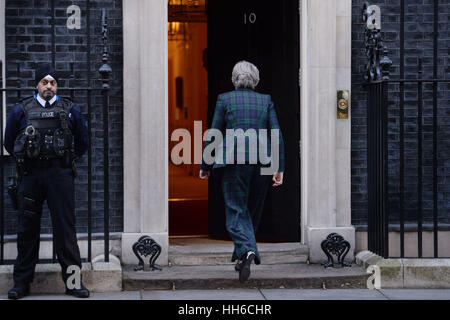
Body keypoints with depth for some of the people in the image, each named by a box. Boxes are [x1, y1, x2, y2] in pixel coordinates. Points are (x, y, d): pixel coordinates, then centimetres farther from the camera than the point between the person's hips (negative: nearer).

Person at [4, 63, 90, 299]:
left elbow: (82, 143, 16)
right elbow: (9, 142, 16)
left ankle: (73, 281, 1)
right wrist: (24, 160, 12)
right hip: (30, 175, 1)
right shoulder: (21, 110, 7)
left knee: (65, 228, -3)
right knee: (27, 229, 5)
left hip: (60, 175, -1)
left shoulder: (71, 111, 7)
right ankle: (22, 282, 13)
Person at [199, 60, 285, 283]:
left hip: (234, 162, -2)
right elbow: (277, 135, 1)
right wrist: (279, 168, 2)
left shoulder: (225, 99, 3)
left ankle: (246, 250, -26)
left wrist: (206, 166, 10)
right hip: (261, 162, 3)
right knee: (253, 210, 16)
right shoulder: (266, 101, 9)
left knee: (236, 210, -2)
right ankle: (243, 255, 24)